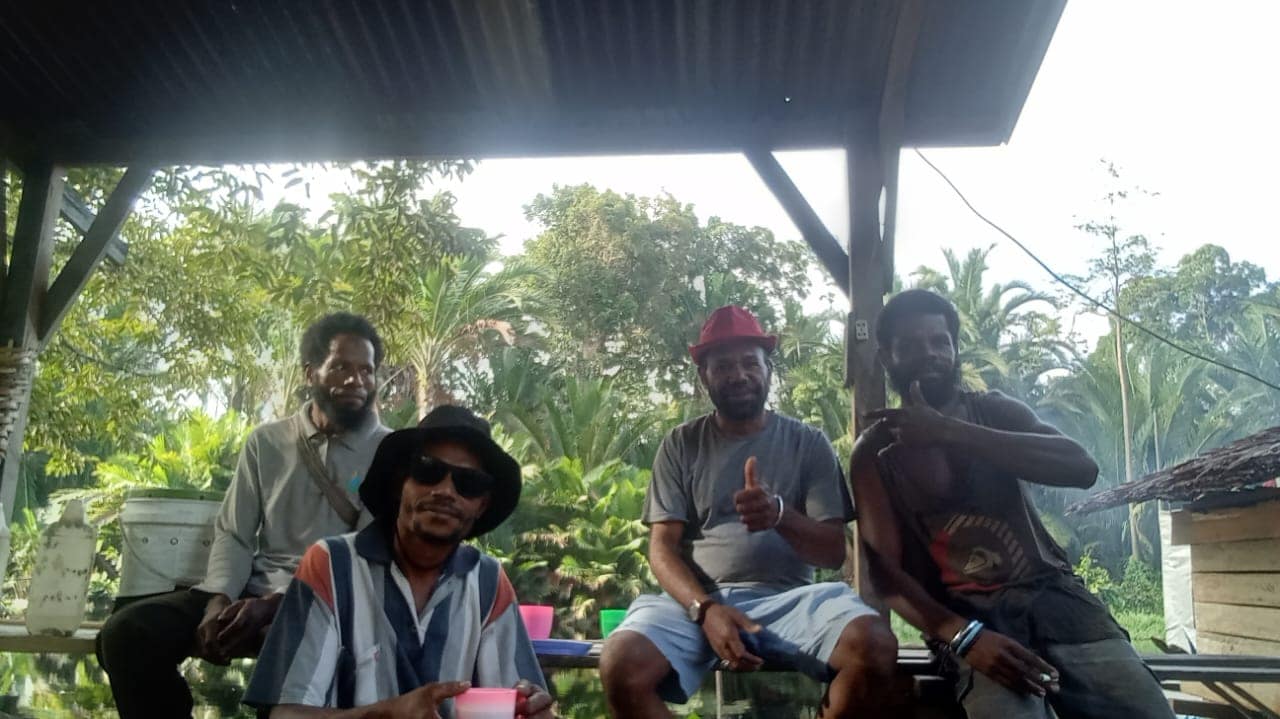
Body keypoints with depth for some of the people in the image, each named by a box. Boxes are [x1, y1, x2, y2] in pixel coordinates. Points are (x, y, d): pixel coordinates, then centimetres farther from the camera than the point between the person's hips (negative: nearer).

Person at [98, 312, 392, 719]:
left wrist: (273, 604, -18)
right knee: (126, 632, -16)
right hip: (253, 593, 4)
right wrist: (219, 600, -11)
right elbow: (233, 534, 11)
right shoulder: (265, 442, 14)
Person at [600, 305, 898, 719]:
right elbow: (662, 547, 3)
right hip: (698, 599, 0)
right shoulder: (680, 445, 10)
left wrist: (779, 514, -20)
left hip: (788, 599, 1)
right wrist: (707, 609, -17)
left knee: (875, 646, -30)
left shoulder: (808, 443, 9)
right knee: (621, 666, -31)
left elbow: (833, 552, 2)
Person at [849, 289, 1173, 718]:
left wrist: (947, 431, -16)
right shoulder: (874, 451, 5)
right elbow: (885, 571, -5)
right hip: (968, 615, -3)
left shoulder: (993, 409, 11)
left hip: (1052, 592, 3)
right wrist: (963, 636, -25)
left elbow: (1082, 468, -8)